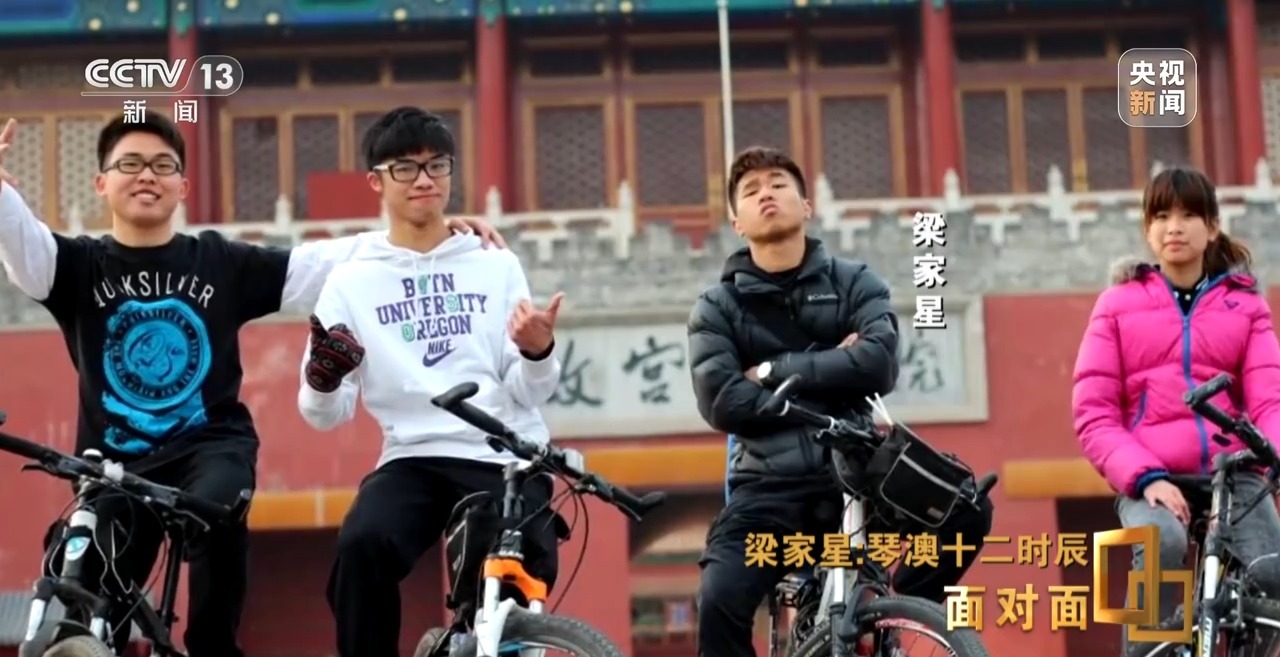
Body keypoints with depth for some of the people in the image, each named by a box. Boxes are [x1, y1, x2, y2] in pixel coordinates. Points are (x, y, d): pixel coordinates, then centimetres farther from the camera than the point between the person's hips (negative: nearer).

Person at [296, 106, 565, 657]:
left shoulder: (496, 266, 11)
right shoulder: (351, 281, 9)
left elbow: (529, 393, 7)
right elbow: (326, 416, 4)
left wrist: (538, 355, -16)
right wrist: (322, 381, -19)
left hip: (506, 459, 1)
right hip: (413, 459, -1)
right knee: (361, 546, -30)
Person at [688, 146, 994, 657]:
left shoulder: (854, 283, 9)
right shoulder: (717, 308, 8)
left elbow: (878, 365, -9)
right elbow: (721, 403, -8)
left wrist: (776, 370, -7)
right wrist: (827, 375, -7)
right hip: (770, 487, -1)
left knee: (967, 510, -22)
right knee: (719, 604, -24)